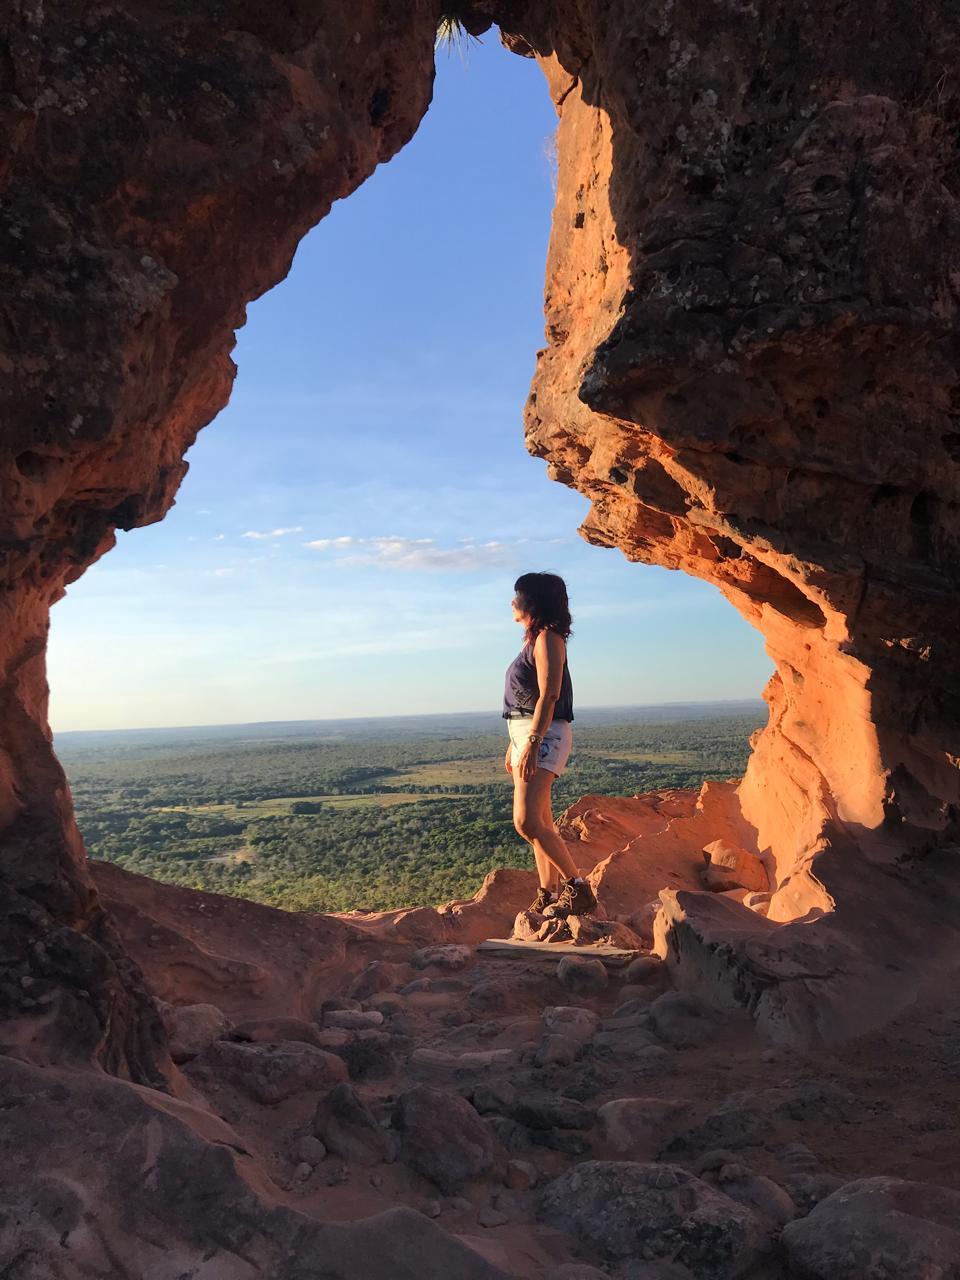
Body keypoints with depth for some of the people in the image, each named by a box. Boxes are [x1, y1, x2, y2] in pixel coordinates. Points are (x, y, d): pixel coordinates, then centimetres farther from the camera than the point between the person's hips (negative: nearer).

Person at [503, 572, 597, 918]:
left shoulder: (547, 639, -10)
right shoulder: (534, 639, 18)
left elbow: (549, 695, -20)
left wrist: (532, 742, -27)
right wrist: (514, 745, 21)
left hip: (544, 735, -10)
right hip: (525, 733, 10)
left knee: (527, 822, -18)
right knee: (540, 823, 10)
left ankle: (578, 889, -11)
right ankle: (548, 896, 16)